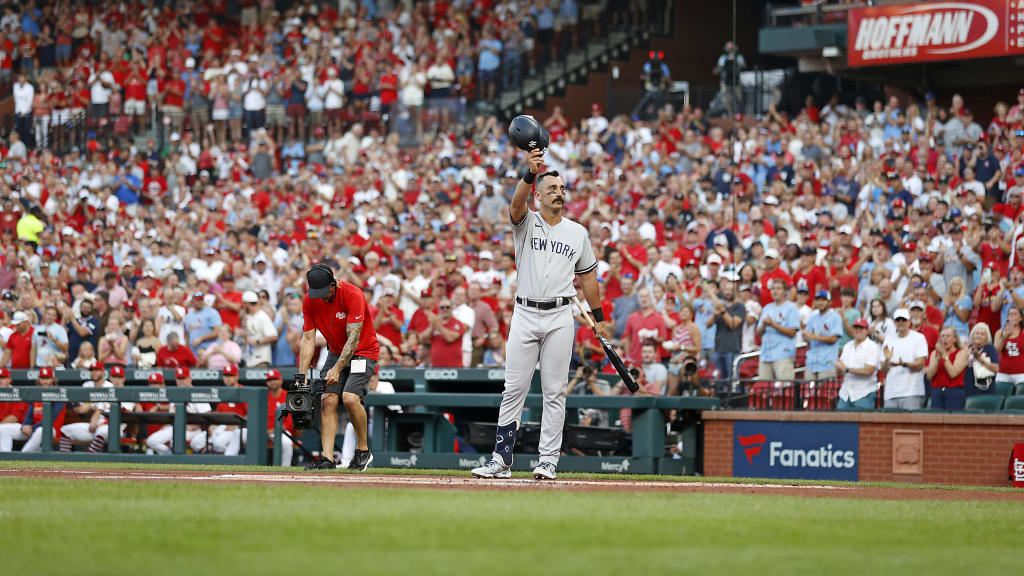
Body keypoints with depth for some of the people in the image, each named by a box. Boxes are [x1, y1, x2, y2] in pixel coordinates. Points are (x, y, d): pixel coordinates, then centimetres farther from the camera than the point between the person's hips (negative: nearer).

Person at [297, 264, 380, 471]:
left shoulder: (353, 295, -24)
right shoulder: (309, 300, -7)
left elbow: (353, 339, -27)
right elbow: (308, 339, -4)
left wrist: (337, 369, -35)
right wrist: (301, 375, -13)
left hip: (363, 352, -5)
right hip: (336, 352, 5)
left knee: (350, 398, -24)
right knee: (327, 399, -13)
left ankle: (363, 450, -6)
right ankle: (327, 458, -15)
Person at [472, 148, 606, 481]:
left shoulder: (578, 233, 11)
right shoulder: (526, 223, 4)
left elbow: (587, 276, 19)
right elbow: (517, 203, -19)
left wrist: (599, 318, 18)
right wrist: (530, 173, -38)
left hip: (560, 318, 1)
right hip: (525, 315, -1)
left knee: (555, 392, 0)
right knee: (513, 389, -2)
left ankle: (548, 460, 3)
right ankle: (501, 460, 1)